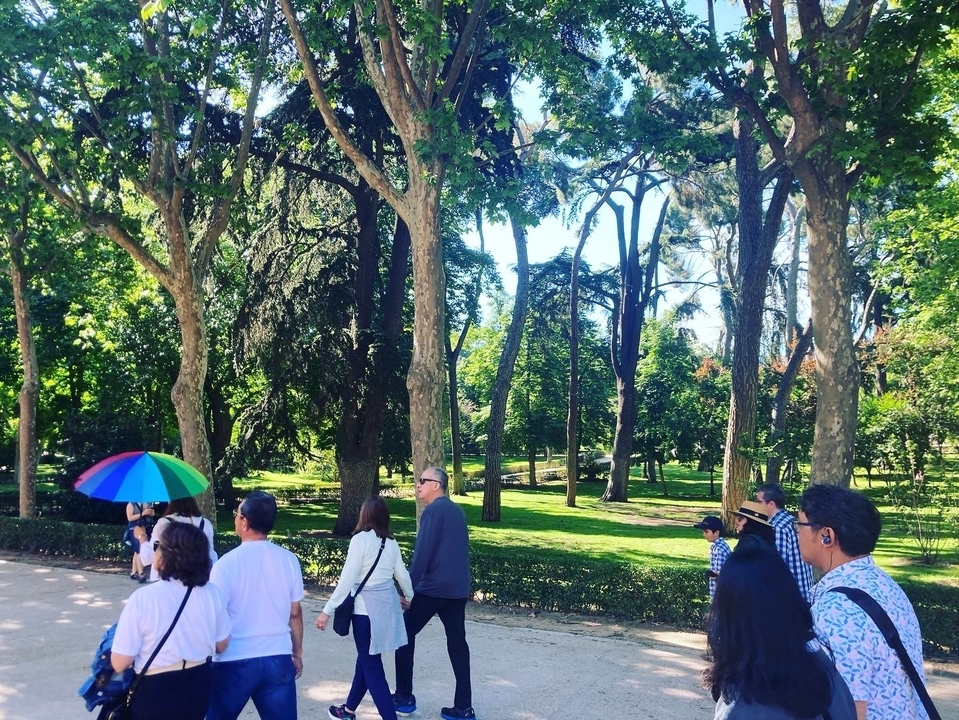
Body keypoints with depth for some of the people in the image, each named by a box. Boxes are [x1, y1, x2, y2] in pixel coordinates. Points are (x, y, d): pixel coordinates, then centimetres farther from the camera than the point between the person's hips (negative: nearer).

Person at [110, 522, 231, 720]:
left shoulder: (143, 597, -21)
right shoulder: (211, 593, -11)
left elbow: (119, 663, -17)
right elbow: (222, 645, 2)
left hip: (154, 693, -3)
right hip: (197, 689, 3)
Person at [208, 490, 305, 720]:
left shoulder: (227, 563, -14)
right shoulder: (289, 559, -3)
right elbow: (295, 613, 6)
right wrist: (297, 653, 17)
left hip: (235, 661, -3)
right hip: (278, 659, 3)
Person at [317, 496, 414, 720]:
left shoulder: (360, 539, -14)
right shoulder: (391, 542, 6)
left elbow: (347, 579, -16)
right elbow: (402, 575, 14)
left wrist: (327, 610, -10)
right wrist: (411, 597, 33)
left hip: (367, 608, -7)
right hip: (387, 604, 7)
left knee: (372, 667, 2)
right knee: (366, 659, 21)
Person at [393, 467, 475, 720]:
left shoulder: (433, 510, -12)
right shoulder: (457, 511, 14)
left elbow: (422, 552, -16)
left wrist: (408, 588, -11)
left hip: (432, 587, -7)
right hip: (458, 588, 8)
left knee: (406, 634, 9)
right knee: (457, 643, 8)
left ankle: (404, 698, 15)